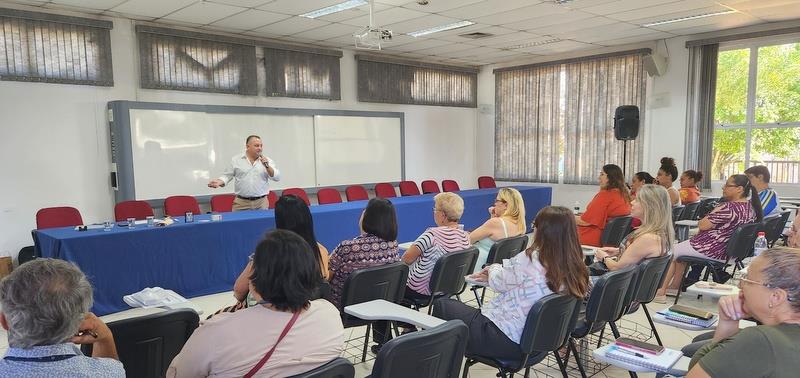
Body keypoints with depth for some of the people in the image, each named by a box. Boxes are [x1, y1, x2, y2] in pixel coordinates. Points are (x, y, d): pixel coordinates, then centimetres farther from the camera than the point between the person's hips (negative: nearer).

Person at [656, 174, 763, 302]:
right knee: (683, 247, 27)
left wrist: (712, 213, -5)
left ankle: (661, 292, 16)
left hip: (711, 251, -9)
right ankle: (674, 286, 32)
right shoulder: (752, 207, 1)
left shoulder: (728, 207, -29)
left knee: (672, 252, 11)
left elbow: (702, 225, -23)